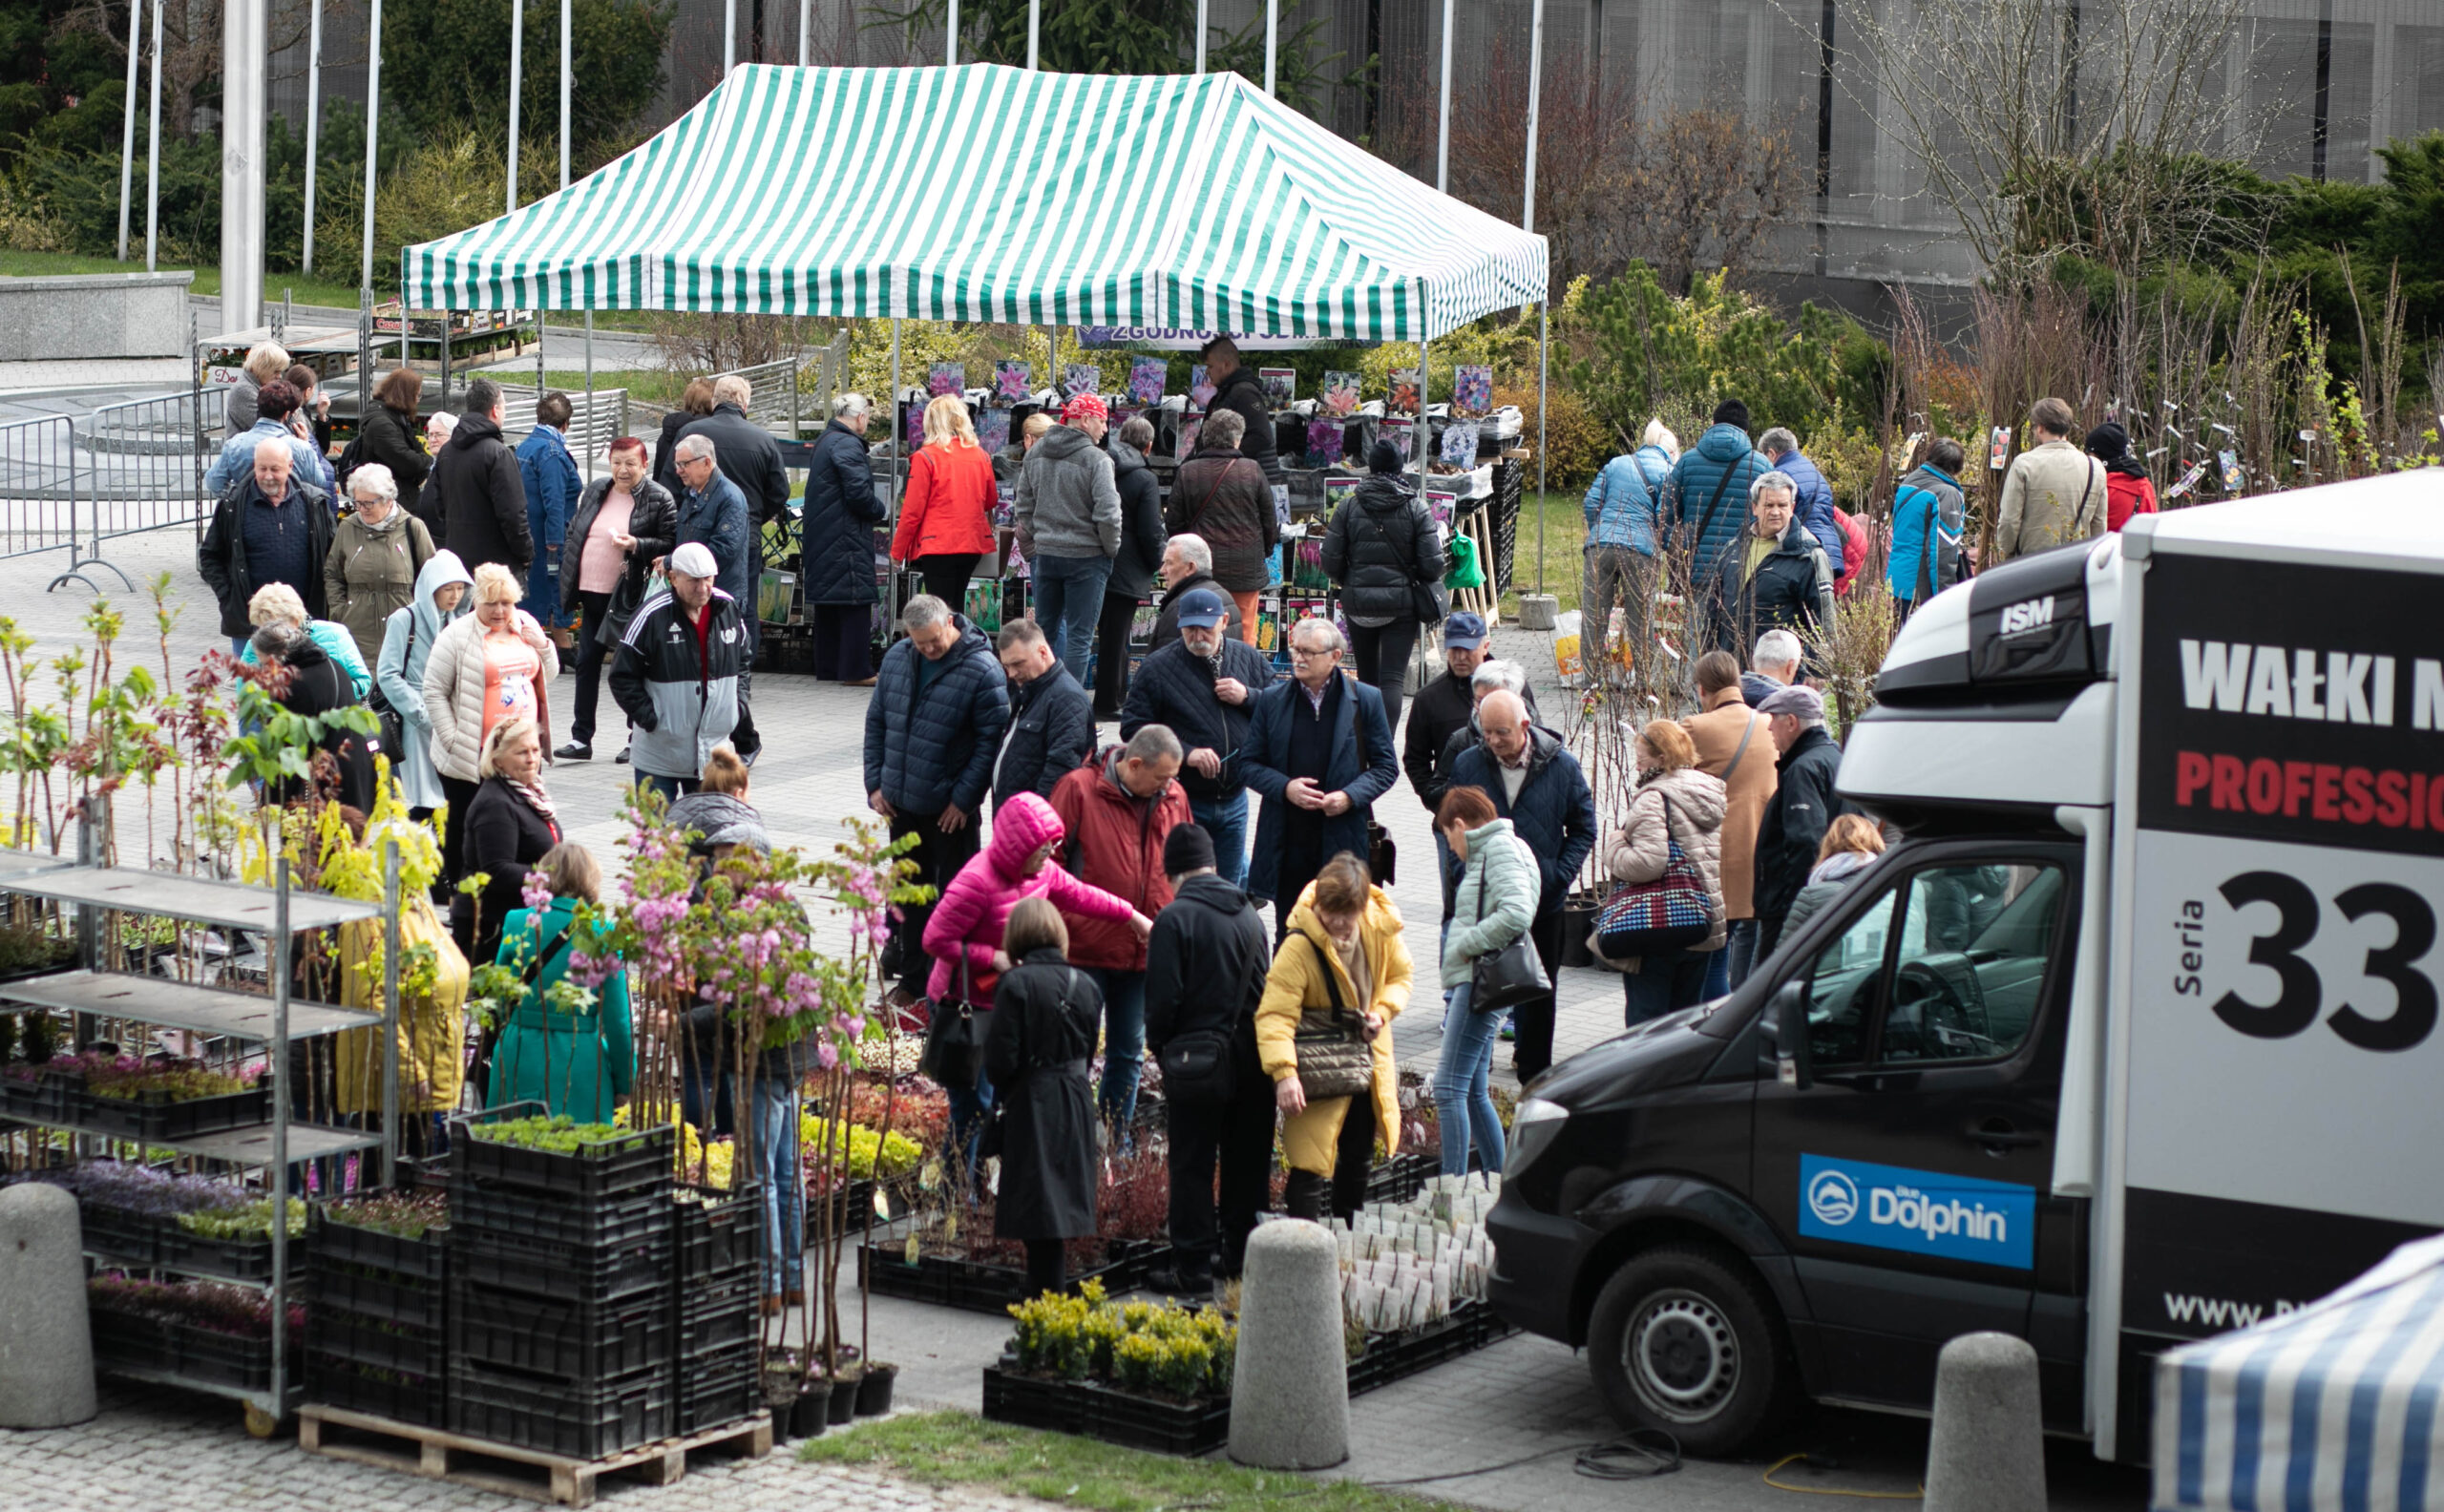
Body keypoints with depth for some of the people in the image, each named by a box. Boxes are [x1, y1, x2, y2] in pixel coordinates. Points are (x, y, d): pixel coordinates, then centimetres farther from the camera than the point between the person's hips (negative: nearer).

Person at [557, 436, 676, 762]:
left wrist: (637, 545, -24)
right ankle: (581, 738, 11)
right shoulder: (594, 493, 10)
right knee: (586, 663, 6)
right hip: (593, 594, 6)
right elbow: (573, 536, 17)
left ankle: (638, 739, 13)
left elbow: (671, 545, -9)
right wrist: (569, 587, 12)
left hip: (630, 598, -6)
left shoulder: (659, 500, -7)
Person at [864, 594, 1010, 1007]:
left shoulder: (982, 669, -15)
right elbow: (876, 721, 12)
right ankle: (913, 978, 27)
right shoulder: (897, 658, 3)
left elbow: (991, 739, -14)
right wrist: (875, 783, 5)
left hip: (951, 809, -6)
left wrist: (964, 799, -15)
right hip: (901, 803, 6)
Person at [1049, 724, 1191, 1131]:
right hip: (1087, 945, -5)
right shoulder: (1077, 789, -11)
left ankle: (1117, 1141, 26)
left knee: (1129, 1052, 15)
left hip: (1145, 952, 5)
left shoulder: (1174, 799, 3)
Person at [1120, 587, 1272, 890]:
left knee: (1229, 887, 13)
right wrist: (1186, 753, -20)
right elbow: (1133, 729, -10)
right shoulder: (1158, 667, -6)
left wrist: (1247, 697, -13)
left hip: (1234, 799, 3)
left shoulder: (1250, 659, 5)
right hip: (1183, 800, -3)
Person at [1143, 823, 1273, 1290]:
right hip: (1249, 1055, 6)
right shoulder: (1248, 913, 6)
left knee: (1192, 1165, 1)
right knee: (1247, 1160, 14)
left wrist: (1159, 1045, 4)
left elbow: (1163, 997, -13)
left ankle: (1192, 1265, 2)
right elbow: (1264, 985, 12)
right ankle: (1243, 1250, 21)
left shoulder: (1175, 918, -13)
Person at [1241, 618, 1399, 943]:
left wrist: (1350, 796, -12)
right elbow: (1249, 763, 9)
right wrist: (1285, 787, -10)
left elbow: (1386, 766, 5)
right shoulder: (1272, 700, 7)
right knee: (1288, 938, 6)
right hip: (1287, 841, 2)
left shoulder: (1365, 700, 2)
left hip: (1344, 840, -2)